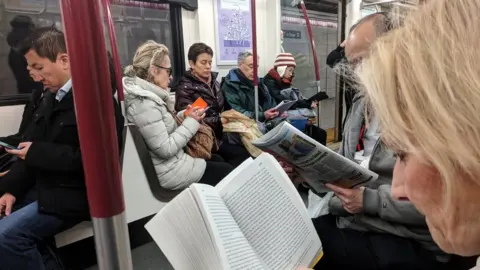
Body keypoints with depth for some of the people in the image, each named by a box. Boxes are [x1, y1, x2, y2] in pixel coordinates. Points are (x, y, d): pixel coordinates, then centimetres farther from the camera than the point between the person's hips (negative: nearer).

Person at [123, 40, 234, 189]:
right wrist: (191, 121, -18)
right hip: (169, 172, -9)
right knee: (227, 171, 4)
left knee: (218, 160, 20)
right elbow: (165, 149, -26)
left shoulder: (148, 93, 4)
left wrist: (184, 115, -1)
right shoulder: (144, 103, -27)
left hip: (172, 160, 10)